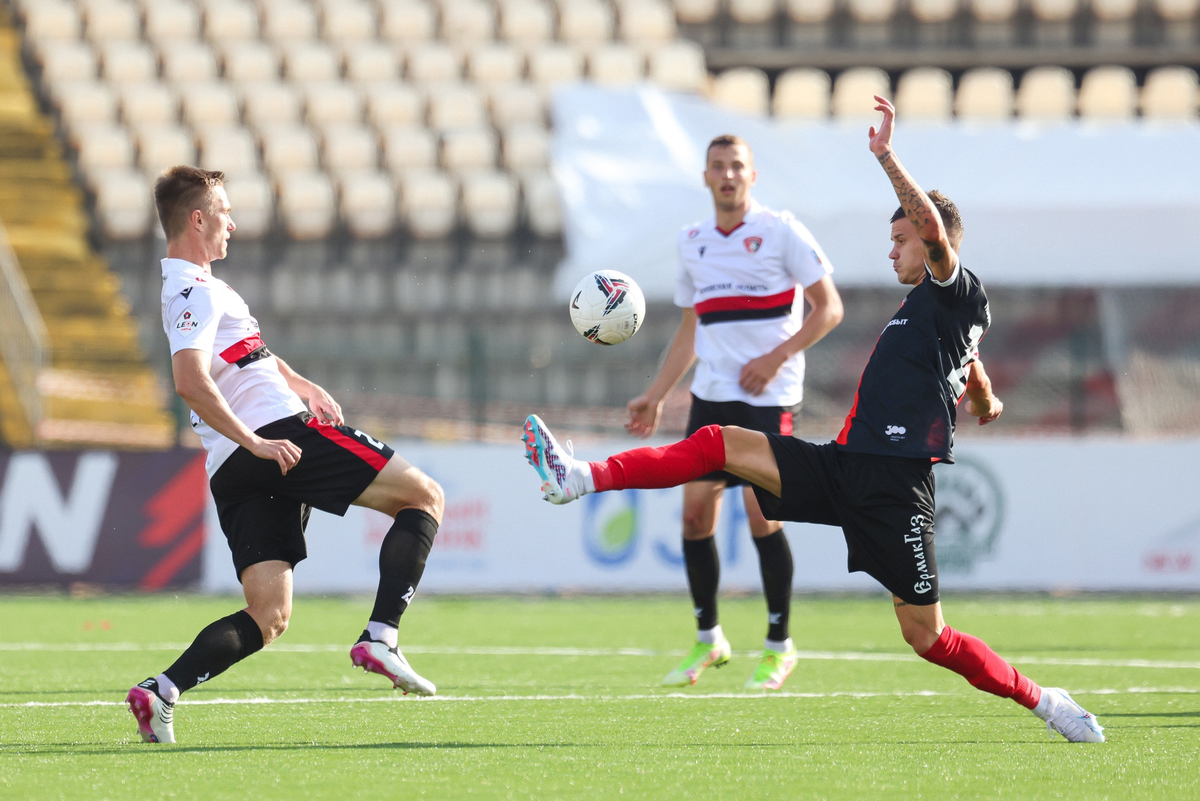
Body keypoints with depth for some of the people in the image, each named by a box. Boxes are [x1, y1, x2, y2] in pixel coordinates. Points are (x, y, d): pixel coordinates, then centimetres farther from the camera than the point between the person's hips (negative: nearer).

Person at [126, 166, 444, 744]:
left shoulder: (187, 286, 24)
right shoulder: (196, 291, -8)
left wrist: (303, 386, 26)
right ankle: (379, 638, -15)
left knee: (267, 619, 6)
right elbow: (190, 381, -23)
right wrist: (254, 442, -22)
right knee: (424, 497, -1)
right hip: (283, 436, -10)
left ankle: (160, 693, -11)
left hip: (236, 474, 10)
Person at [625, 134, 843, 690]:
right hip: (712, 395, 5)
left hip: (770, 396, -5)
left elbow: (829, 307, -5)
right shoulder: (692, 242, 12)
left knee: (761, 514, -9)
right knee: (696, 511, 0)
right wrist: (656, 396, 16)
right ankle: (707, 639, 15)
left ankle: (778, 647, 4)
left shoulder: (780, 231, -4)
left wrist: (775, 358, -16)